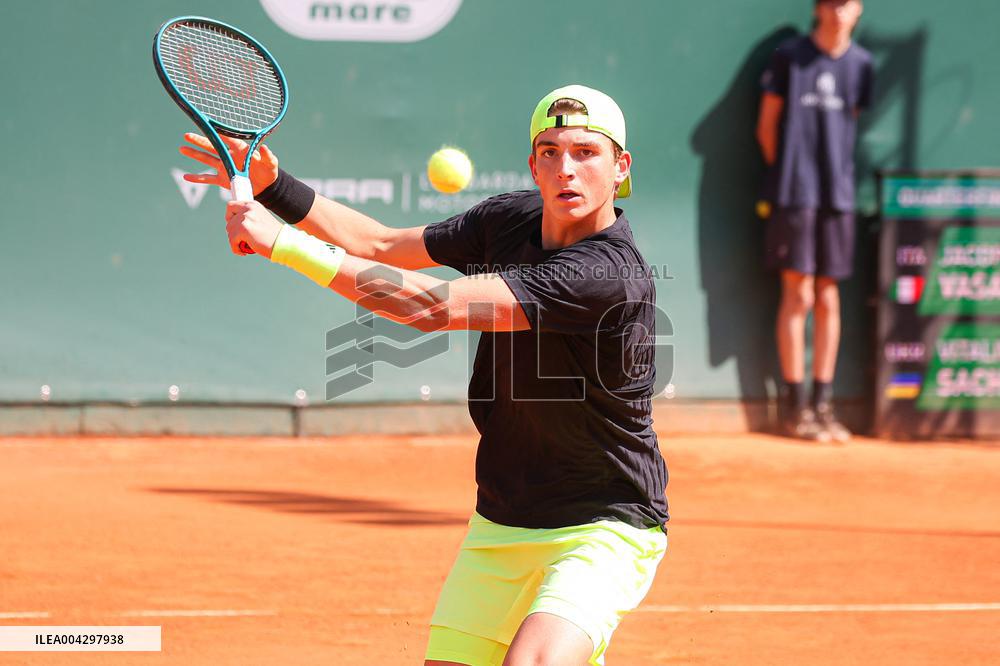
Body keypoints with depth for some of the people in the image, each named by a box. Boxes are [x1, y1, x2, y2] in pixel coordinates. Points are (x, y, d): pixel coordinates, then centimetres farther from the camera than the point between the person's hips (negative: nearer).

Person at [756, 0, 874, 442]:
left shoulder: (860, 63, 8)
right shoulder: (789, 57, -1)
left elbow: (850, 123, 14)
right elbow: (767, 125, 2)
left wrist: (836, 172, 5)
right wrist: (786, 175, 2)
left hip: (839, 193, 4)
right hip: (794, 192, -4)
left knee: (828, 298, 5)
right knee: (798, 295, -4)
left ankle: (823, 405, 10)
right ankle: (795, 406, 0)